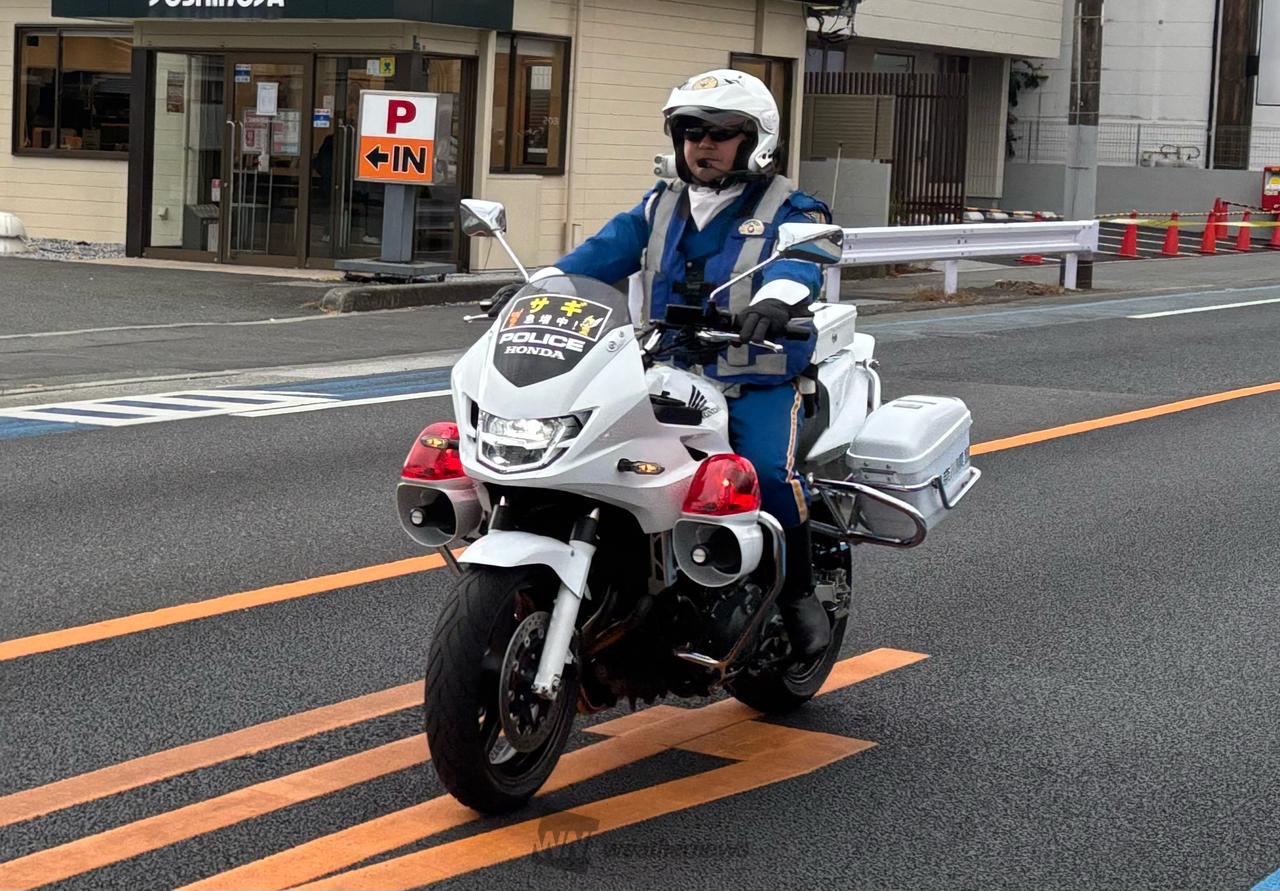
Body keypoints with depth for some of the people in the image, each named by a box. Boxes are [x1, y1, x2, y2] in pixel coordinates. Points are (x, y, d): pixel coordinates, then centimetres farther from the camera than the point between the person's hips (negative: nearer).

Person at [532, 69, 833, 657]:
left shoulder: (788, 211, 2)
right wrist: (542, 284, -13)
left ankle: (798, 592, -7)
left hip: (758, 385, -4)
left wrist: (776, 298, -43)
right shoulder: (661, 207, 18)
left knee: (769, 471, -29)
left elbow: (799, 260, -19)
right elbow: (605, 252, 5)